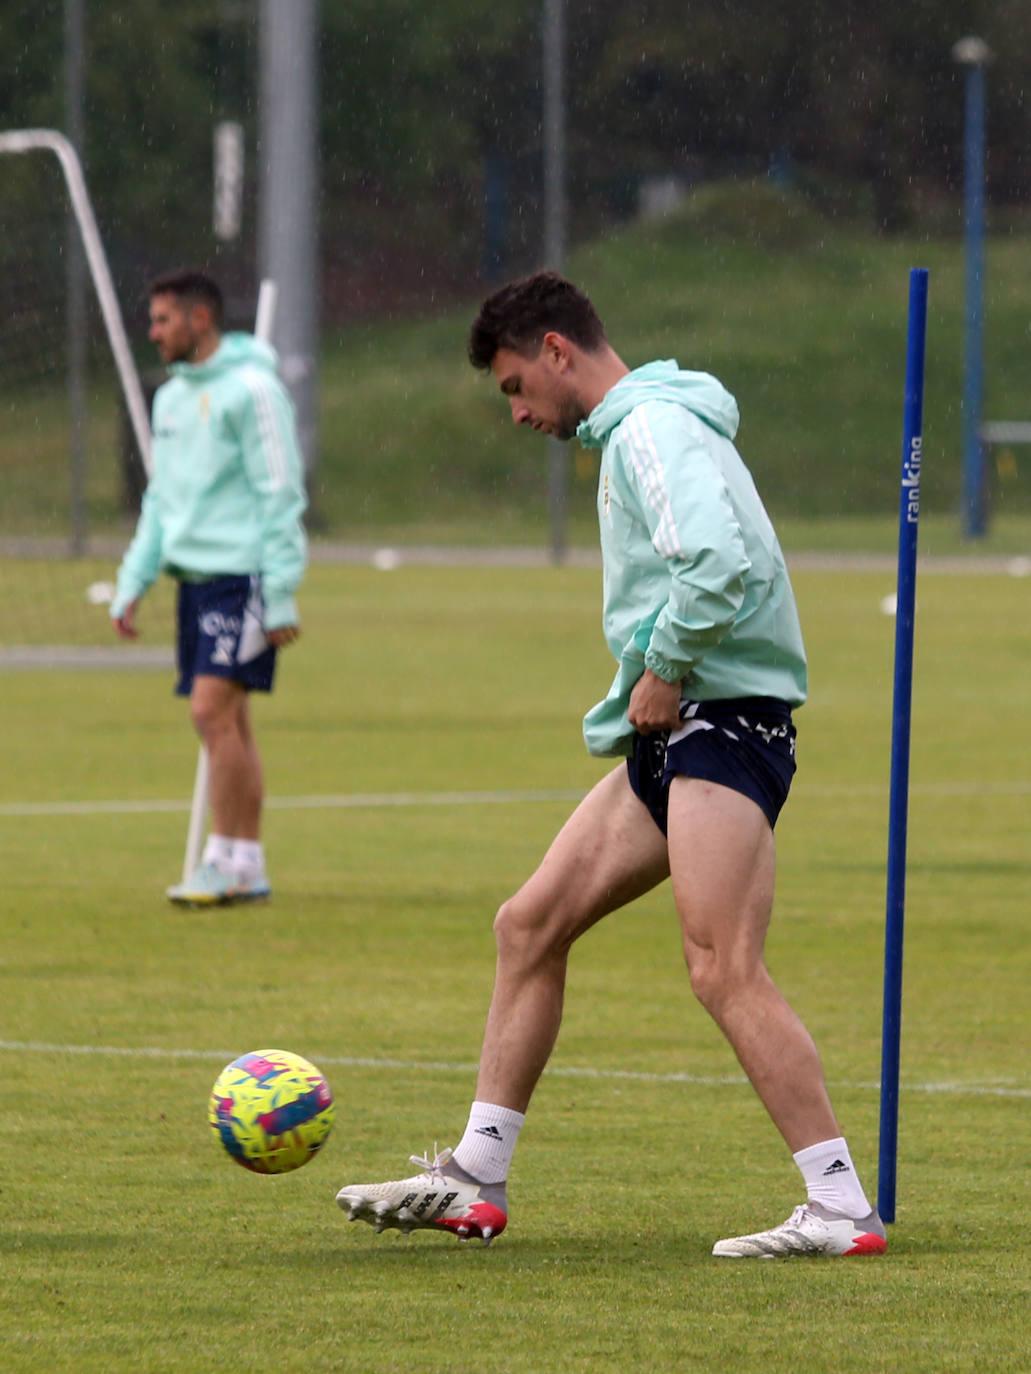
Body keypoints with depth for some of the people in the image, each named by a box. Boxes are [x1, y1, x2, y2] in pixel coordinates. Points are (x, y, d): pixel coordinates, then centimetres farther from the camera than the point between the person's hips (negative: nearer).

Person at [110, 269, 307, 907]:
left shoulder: (250, 389, -10)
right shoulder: (172, 397, 16)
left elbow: (281, 496, -12)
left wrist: (281, 597, -16)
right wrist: (133, 583, 15)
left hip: (242, 576, -8)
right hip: (195, 577, 8)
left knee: (215, 709, -14)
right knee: (225, 719, 7)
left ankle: (229, 862, -11)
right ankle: (248, 866, 10)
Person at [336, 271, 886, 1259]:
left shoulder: (654, 429, -13)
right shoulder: (633, 435, 20)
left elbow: (721, 567, -28)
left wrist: (663, 674, -16)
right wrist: (619, 718, 16)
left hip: (723, 723, -11)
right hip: (671, 733, 11)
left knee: (723, 970, -17)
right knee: (530, 925, 10)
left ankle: (841, 1210, -16)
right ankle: (475, 1182, 16)